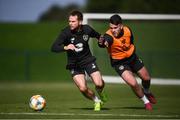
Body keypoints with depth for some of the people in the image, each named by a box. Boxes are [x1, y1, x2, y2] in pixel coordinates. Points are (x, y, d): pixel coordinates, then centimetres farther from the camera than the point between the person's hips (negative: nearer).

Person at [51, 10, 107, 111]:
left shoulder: (87, 29, -10)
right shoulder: (65, 33, -20)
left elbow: (97, 35, 14)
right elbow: (54, 48, -28)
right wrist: (65, 47, -44)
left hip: (88, 60, 1)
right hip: (74, 64, -1)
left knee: (99, 84, -14)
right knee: (83, 88, -15)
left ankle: (101, 92, 25)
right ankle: (97, 101, 15)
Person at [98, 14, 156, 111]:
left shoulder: (127, 30, -17)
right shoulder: (109, 36, -33)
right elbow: (106, 40, -60)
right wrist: (103, 43, -79)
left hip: (132, 58, 5)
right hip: (119, 62, -5)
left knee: (146, 78, 16)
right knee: (133, 83, -21)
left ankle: (147, 93, 53)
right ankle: (146, 101, 7)